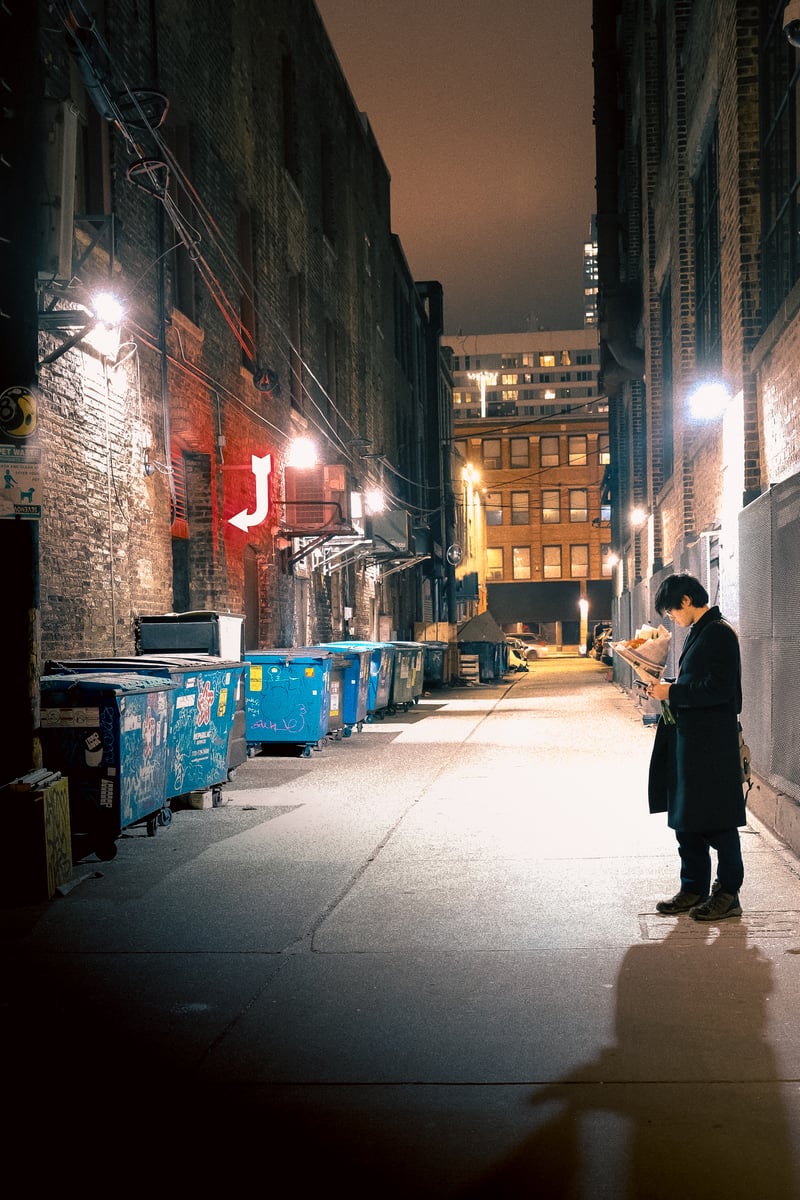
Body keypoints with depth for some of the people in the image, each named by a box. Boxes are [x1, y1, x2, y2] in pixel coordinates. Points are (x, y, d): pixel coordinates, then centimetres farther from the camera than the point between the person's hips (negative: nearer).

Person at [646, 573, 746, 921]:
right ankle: (694, 889, 24)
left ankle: (728, 895, 12)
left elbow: (719, 689, -22)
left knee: (717, 820, 0)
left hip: (712, 745, -10)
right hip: (689, 739, 10)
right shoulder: (699, 632, 14)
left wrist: (672, 692, -17)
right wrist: (667, 687, 5)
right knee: (686, 819, 14)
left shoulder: (719, 633, -16)